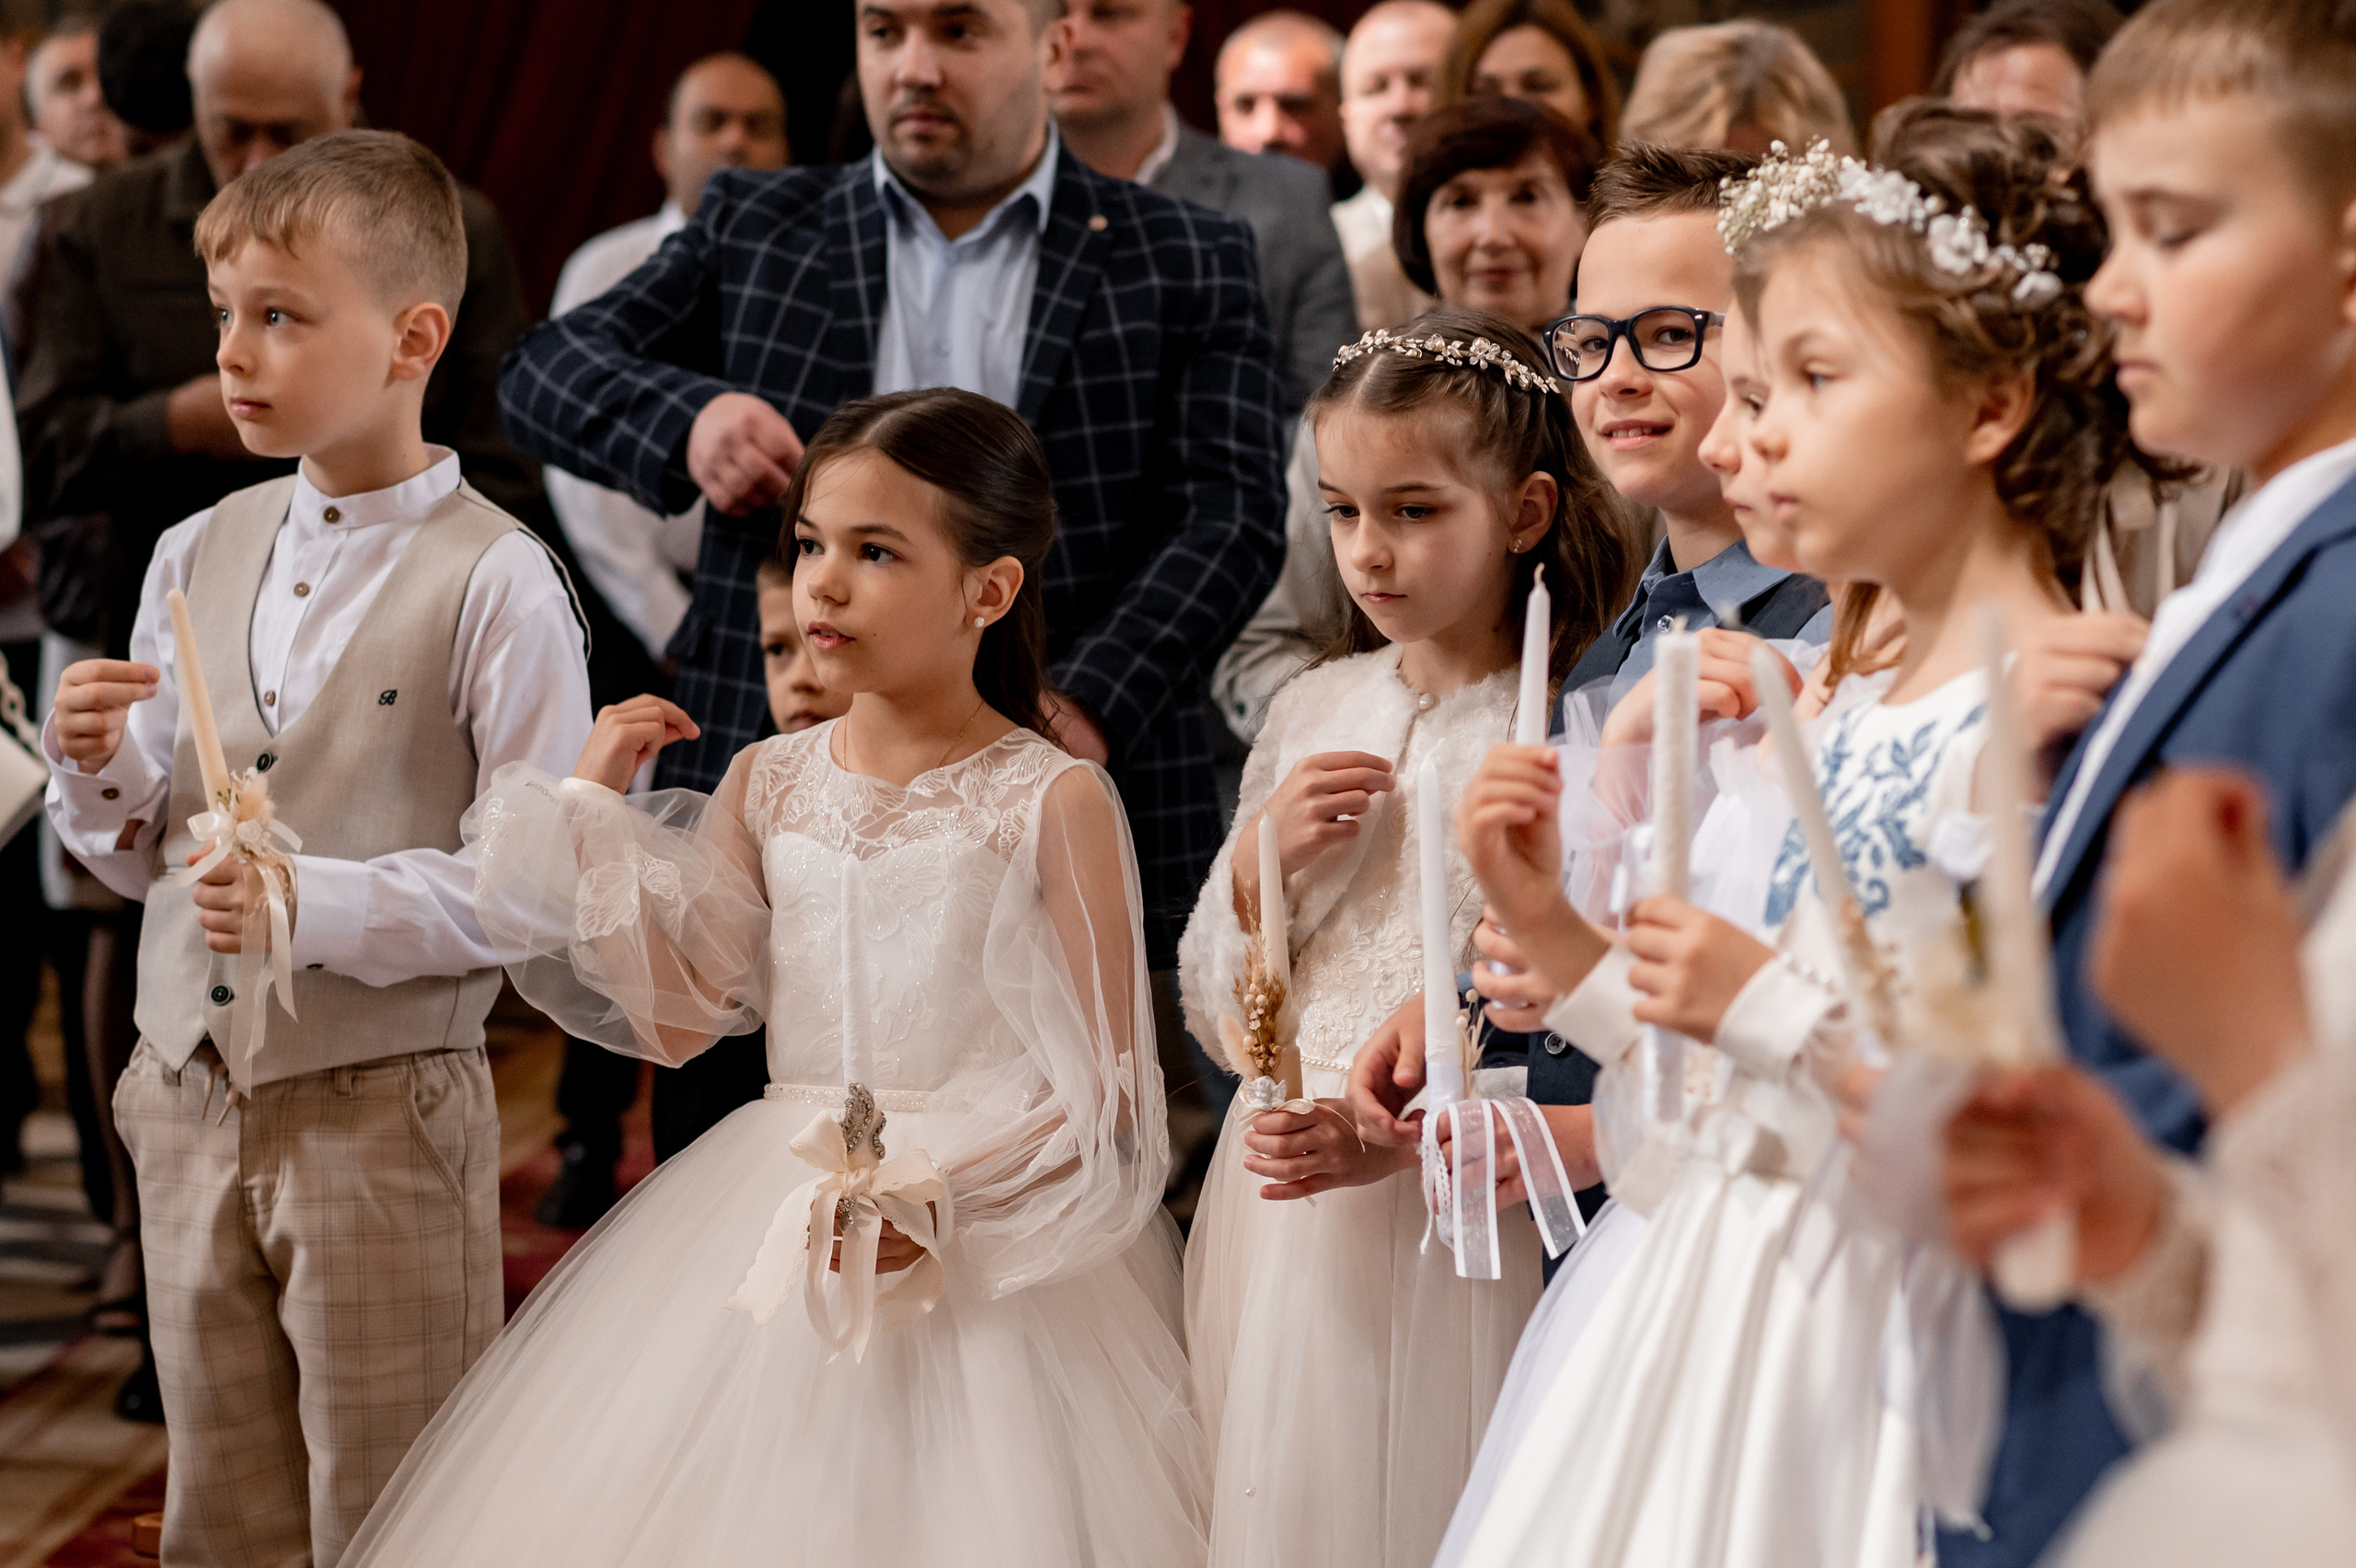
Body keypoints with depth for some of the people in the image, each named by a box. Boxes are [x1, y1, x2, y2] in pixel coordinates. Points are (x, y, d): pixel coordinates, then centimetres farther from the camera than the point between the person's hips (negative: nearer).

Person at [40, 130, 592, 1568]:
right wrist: (98, 770, -7)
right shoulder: (200, 554, 8)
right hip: (193, 1099, 6)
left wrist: (320, 904, -25)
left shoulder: (496, 581, -12)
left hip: (381, 1112, -6)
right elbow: (147, 856, 14)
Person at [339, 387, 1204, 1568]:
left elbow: (1101, 1096, -8)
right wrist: (596, 808, 1)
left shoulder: (1054, 801, -6)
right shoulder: (768, 784, 8)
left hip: (989, 1266, -4)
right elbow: (678, 1021, 2)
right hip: (772, 1231, 4)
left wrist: (936, 1200, -21)